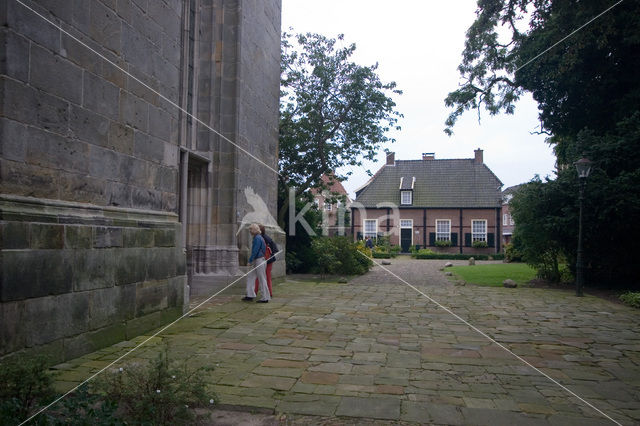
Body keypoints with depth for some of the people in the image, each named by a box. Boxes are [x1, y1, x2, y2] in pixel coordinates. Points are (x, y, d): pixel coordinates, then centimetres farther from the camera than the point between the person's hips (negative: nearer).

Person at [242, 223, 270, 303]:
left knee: (262, 279, -4)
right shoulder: (256, 238, 15)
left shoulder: (258, 238, -17)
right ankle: (250, 295, 16)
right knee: (250, 277, 12)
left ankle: (265, 298, 3)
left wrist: (250, 261, -16)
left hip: (260, 261, -10)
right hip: (256, 261, 10)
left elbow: (255, 251, -21)